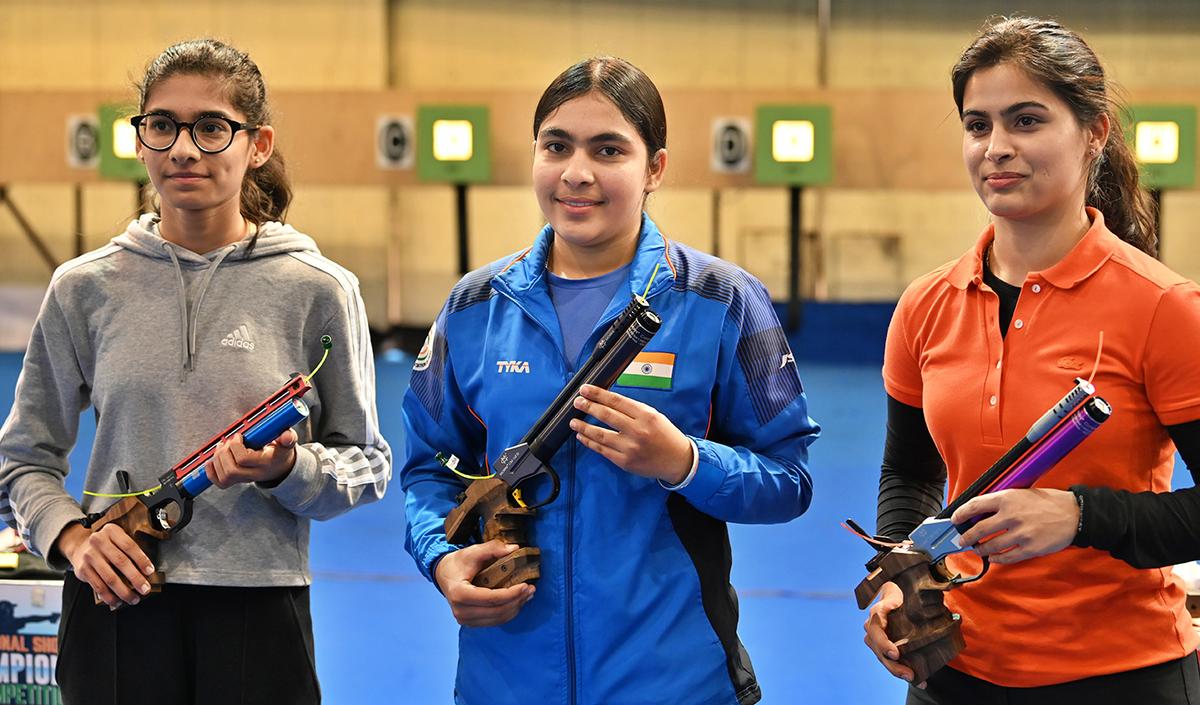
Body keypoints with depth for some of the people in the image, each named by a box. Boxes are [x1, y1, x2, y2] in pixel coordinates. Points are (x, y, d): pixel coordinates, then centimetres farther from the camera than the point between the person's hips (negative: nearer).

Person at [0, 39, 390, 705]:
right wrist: (72, 536, -6)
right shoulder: (85, 288, 5)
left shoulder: (317, 290, 0)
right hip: (117, 611, 1)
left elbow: (367, 467, 5)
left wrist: (285, 469, -14)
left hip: (260, 610, -1)